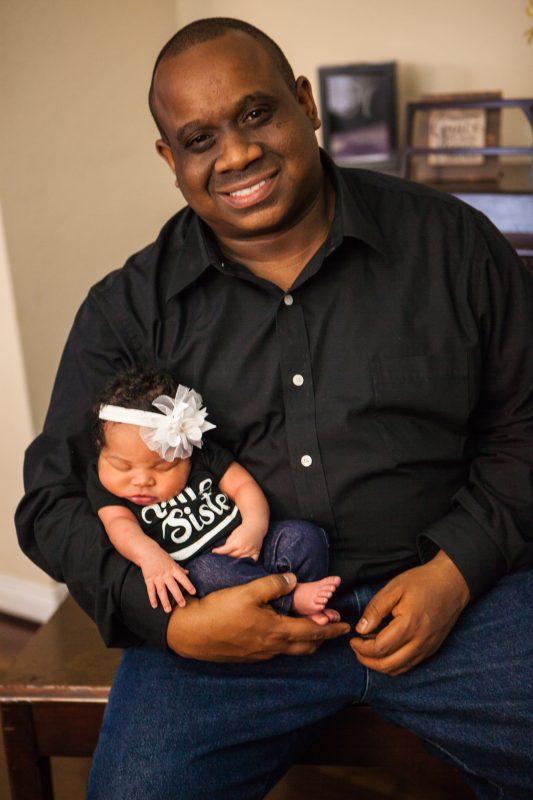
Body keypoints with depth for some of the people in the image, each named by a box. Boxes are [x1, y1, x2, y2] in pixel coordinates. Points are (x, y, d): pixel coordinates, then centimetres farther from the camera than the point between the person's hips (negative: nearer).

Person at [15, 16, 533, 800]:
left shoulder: (452, 243, 2)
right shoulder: (126, 309, 2)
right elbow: (52, 500, 3)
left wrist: (454, 571, -8)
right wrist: (173, 621, -11)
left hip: (448, 588, 1)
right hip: (225, 613, 0)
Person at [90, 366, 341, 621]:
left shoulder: (202, 454, 4)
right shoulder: (103, 484, 0)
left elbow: (243, 484, 4)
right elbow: (119, 522, -14)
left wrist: (255, 525, -17)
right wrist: (148, 554, -36)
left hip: (249, 543, 3)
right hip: (196, 564, -3)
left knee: (305, 536, -18)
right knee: (208, 572, -37)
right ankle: (292, 598, -27)